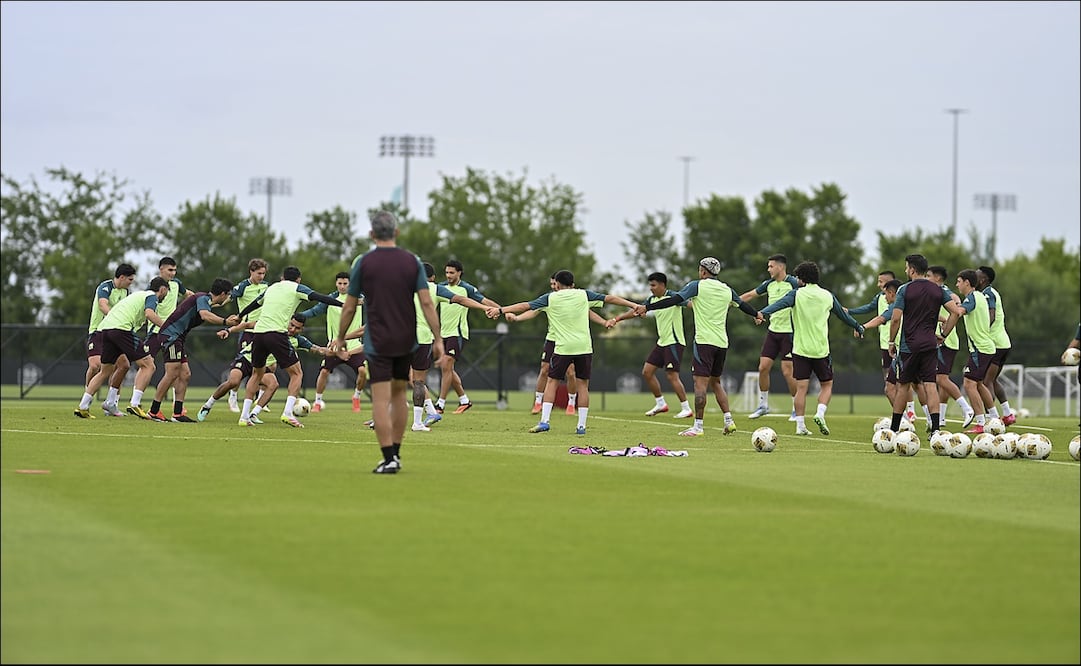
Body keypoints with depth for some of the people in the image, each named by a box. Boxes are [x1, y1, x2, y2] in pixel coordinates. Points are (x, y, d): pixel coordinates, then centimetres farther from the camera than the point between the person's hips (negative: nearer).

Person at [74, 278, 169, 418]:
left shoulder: (138, 294, 32)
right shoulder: (152, 296, 6)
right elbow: (149, 313, -14)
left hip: (105, 328, 9)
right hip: (122, 328, -9)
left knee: (105, 371, 20)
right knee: (148, 365, -3)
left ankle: (83, 407, 16)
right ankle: (135, 405, -14)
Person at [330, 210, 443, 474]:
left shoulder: (363, 262, -4)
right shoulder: (412, 261, 1)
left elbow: (349, 306, 1)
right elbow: (426, 302, -5)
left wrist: (341, 338, 14)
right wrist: (437, 338, -2)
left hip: (377, 342, -3)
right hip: (407, 341, 3)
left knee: (381, 400, -4)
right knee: (398, 394, 17)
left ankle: (389, 459, -11)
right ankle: (396, 454, 20)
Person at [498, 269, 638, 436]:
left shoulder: (550, 298, 3)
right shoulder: (583, 295, 7)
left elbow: (526, 306, 4)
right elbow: (609, 298, 11)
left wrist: (501, 310, 10)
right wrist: (633, 305, 19)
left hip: (563, 347, -1)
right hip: (584, 346, 1)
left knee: (552, 381, 7)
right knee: (583, 384, 6)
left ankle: (545, 421, -2)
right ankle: (581, 425, 4)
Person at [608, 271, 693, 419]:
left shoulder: (673, 296, -13)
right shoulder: (651, 300, 10)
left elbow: (689, 303, -27)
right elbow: (636, 311, 16)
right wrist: (617, 319, 12)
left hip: (674, 341, -9)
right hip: (661, 342, 9)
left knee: (672, 376, -13)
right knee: (647, 372, 7)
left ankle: (686, 409, -5)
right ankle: (660, 404, 19)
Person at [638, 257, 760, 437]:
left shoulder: (697, 286, -4)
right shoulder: (727, 290, 12)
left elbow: (674, 300, -11)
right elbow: (742, 305, 29)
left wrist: (647, 307, -8)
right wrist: (757, 314, 50)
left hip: (704, 341, -6)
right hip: (722, 342, 6)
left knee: (700, 382, -7)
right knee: (715, 382, 18)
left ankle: (698, 426, -11)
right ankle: (729, 421, 11)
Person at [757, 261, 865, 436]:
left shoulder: (797, 294, -3)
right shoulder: (827, 296, 6)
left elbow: (780, 304, -23)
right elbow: (843, 315, 19)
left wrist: (762, 313, -35)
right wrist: (858, 327, 35)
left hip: (800, 349, -1)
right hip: (821, 349, 1)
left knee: (801, 387, 0)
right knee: (827, 385, 15)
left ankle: (800, 425, -4)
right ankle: (820, 413, -7)